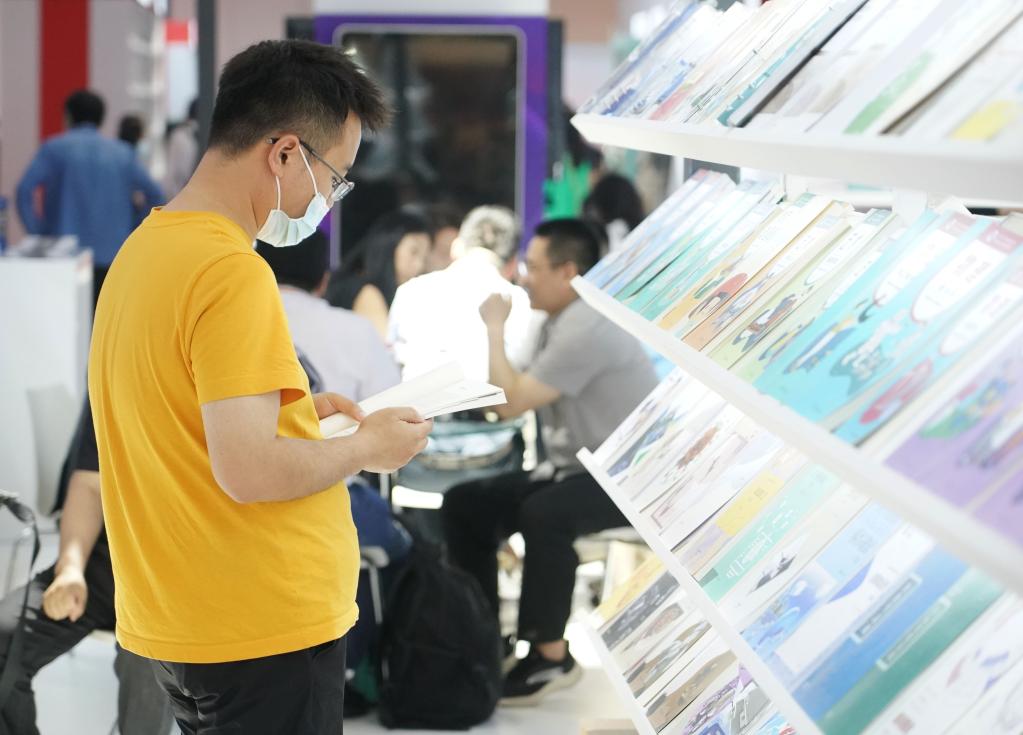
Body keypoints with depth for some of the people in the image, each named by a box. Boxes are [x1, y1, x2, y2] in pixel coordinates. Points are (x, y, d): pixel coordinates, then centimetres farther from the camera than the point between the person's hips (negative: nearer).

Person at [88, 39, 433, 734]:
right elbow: (247, 470, -25)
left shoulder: (143, 247, 8)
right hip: (265, 629, -9)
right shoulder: (232, 272, -20)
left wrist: (296, 409, 14)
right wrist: (366, 447, -10)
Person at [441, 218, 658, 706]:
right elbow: (513, 395, 10)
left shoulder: (586, 329, -22)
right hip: (578, 469, 10)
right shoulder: (559, 321, 9)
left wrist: (495, 327, -13)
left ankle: (550, 657, -21)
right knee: (465, 504, 1)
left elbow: (511, 402, -24)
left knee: (542, 514, -36)